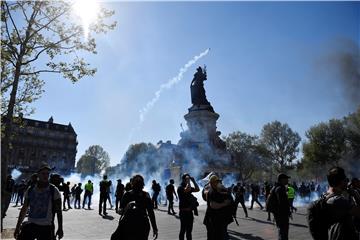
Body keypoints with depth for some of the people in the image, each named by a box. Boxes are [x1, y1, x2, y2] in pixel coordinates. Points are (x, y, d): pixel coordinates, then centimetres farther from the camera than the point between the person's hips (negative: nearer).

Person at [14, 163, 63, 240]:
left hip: (46, 227, -3)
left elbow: (59, 211, -1)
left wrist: (60, 228, -3)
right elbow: (24, 209, 16)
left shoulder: (54, 191, -4)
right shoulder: (30, 190, 6)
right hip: (30, 225, 3)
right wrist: (18, 227, 16)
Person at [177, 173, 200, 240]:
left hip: (189, 211, 8)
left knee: (189, 229, 17)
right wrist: (188, 181, -20)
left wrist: (193, 181, 1)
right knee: (183, 229, -1)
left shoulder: (189, 187, 12)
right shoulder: (180, 187, -13)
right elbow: (187, 190, -31)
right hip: (183, 212, -8)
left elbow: (197, 189, 7)